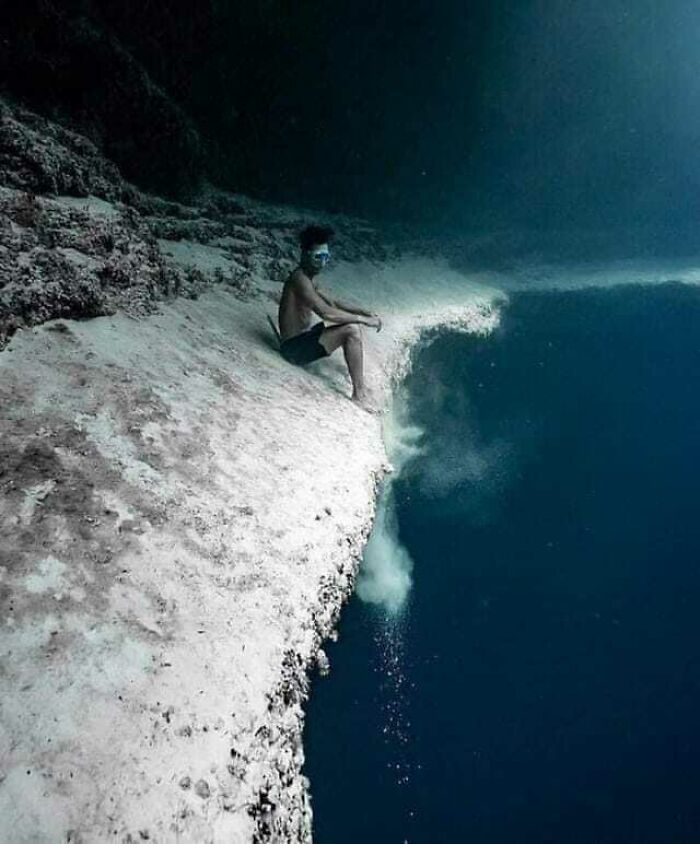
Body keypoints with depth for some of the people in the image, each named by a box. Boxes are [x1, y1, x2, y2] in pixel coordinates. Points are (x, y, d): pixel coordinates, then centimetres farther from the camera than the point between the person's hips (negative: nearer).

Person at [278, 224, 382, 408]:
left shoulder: (307, 279, 13)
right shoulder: (300, 279, -19)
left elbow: (332, 303, 20)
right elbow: (326, 313, -29)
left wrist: (364, 312, 7)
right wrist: (363, 319, -22)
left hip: (302, 338, 10)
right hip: (295, 347, -10)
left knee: (350, 323, 18)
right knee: (352, 331, -20)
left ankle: (359, 383, 16)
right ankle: (359, 393, -13)